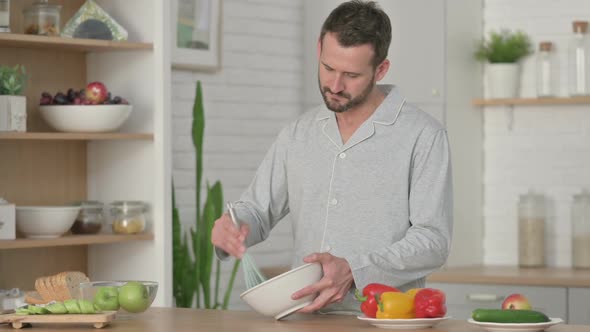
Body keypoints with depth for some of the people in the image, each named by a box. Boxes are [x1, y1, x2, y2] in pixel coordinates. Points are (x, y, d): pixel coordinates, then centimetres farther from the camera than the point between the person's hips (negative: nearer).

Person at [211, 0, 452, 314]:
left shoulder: (423, 136, -1)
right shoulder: (297, 134, 16)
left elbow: (432, 240, -6)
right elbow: (257, 209, 21)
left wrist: (354, 271, -19)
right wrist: (232, 227, -3)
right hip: (305, 320, 5)